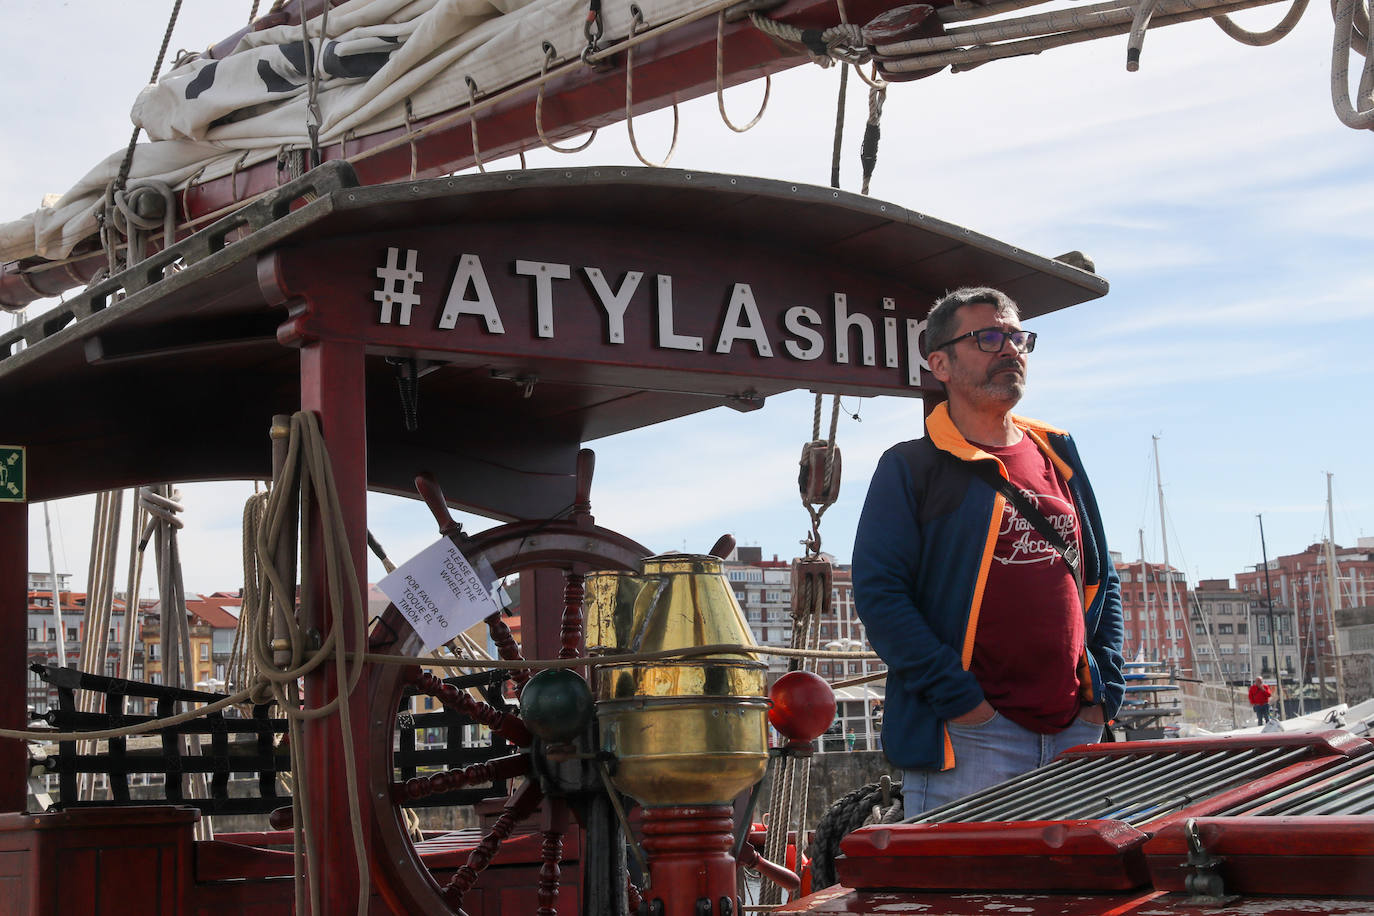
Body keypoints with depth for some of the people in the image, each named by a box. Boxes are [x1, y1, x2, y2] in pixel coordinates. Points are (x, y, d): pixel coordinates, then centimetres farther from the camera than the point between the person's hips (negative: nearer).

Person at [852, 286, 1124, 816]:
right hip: (968, 737, -5)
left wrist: (1105, 688, 9)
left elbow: (1101, 579, 22)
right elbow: (877, 592, -9)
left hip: (1075, 733, 6)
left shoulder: (1057, 456, 16)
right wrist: (958, 699, -16)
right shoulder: (910, 467, -1)